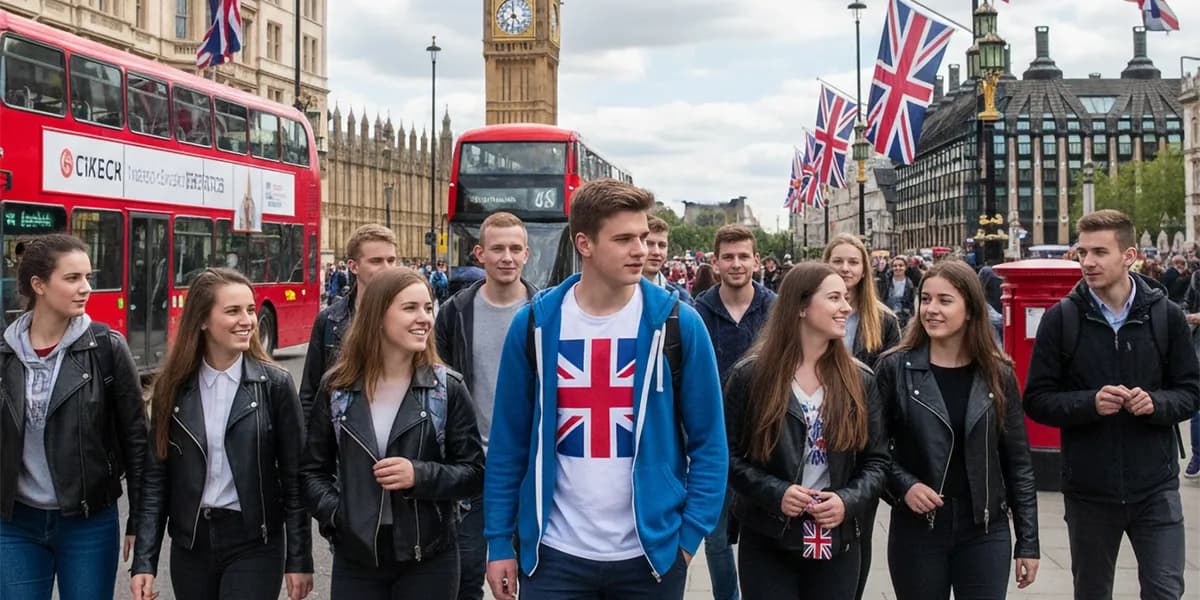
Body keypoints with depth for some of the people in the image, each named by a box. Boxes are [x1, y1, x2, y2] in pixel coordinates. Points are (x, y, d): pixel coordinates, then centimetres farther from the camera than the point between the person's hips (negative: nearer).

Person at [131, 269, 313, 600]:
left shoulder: (274, 384, -6)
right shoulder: (172, 386, 0)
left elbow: (294, 477, -4)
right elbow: (156, 477, 2)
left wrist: (299, 560, -5)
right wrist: (144, 561, -2)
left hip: (255, 544, -2)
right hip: (190, 543, 3)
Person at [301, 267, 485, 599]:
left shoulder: (448, 388, -2)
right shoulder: (337, 387, 2)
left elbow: (473, 473, -1)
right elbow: (312, 469, 9)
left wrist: (420, 476, -17)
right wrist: (333, 513, -7)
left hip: (429, 560, -1)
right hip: (355, 559, 1)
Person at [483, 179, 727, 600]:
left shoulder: (677, 323, -5)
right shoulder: (534, 324, -3)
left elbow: (708, 442, -1)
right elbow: (509, 442, 2)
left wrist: (690, 535, -6)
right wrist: (500, 540, 1)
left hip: (651, 552, 0)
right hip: (554, 553, 0)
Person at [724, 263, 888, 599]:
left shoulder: (859, 380, 3)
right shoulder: (750, 375, -5)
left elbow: (877, 460, 4)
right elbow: (728, 454, -4)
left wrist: (849, 501, -13)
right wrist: (775, 493, -18)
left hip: (838, 544, 3)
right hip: (767, 541, -2)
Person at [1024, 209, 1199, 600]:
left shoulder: (1165, 315, -1)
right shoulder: (1061, 318, -4)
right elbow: (1037, 400, -3)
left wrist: (1157, 403, -17)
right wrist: (1090, 402, -20)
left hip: (1155, 486, 0)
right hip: (1089, 488, 0)